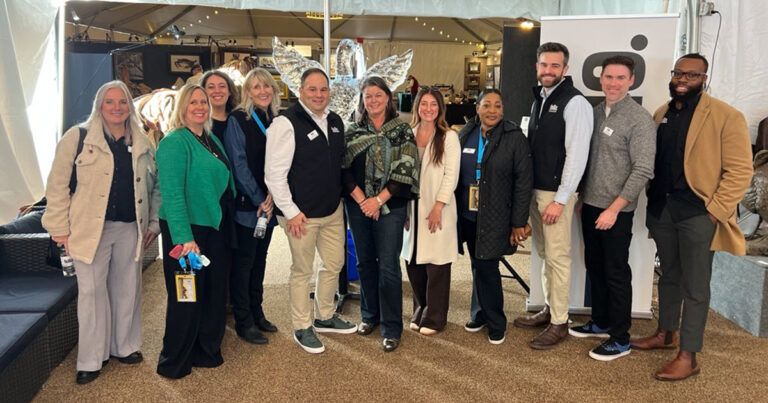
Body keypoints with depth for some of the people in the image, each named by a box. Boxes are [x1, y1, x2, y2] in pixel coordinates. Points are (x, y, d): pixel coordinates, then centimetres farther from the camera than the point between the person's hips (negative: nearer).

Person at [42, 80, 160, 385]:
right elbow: (57, 184, -3)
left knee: (128, 288, 12)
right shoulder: (78, 137, -3)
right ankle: (91, 360, 15)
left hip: (131, 228, 4)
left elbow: (156, 185, 15)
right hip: (91, 228, -3)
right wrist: (60, 228, -6)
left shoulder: (142, 143, 9)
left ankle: (125, 346, 29)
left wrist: (154, 222, 9)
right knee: (92, 291, 2)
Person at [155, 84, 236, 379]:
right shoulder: (174, 142, -13)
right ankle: (174, 362, 21)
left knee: (214, 291, 15)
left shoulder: (212, 140, 12)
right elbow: (172, 194, -22)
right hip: (188, 229, -8)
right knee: (187, 297, 3)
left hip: (216, 226, 8)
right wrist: (184, 238, -28)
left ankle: (207, 350, 33)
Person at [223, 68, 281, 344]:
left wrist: (271, 196, -6)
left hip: (268, 203, 6)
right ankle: (243, 322, 10)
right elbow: (238, 164, -12)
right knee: (244, 260, 1)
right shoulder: (237, 120, -7)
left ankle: (256, 313, 26)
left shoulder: (276, 120, 9)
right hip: (246, 204, -6)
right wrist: (258, 199, -13)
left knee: (260, 259, 14)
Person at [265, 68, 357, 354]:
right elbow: (274, 174, -17)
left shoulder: (335, 121, 8)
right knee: (302, 271, 6)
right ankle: (302, 328, 24)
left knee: (334, 264, 17)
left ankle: (324, 317, 37)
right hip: (301, 215, -7)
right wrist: (291, 212, -17)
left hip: (333, 210, 7)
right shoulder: (286, 123, -15)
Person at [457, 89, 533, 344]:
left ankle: (495, 323, 12)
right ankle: (481, 314, 27)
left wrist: (519, 222, -10)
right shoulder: (465, 134, 7)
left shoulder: (514, 138, -5)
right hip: (468, 215, 4)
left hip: (495, 218, -4)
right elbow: (455, 173, 13)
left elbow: (524, 181, -7)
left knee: (486, 266, -5)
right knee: (478, 265, 11)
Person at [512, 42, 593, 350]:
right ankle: (548, 310, 30)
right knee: (544, 254, 16)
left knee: (558, 257, -2)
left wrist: (560, 200, -18)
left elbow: (577, 154, -17)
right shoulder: (539, 99, 14)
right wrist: (529, 191, 12)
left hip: (556, 193, -8)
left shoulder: (575, 103, -12)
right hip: (534, 190, 8)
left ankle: (559, 324, 9)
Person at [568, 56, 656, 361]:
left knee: (616, 274, 2)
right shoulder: (596, 112, 8)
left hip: (616, 211, -7)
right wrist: (583, 198, 14)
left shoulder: (639, 119, -13)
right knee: (594, 266, 17)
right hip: (591, 206, 7)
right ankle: (600, 322, 33)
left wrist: (614, 209, -19)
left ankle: (620, 339, 15)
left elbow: (642, 171, -17)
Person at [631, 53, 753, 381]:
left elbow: (740, 170, -11)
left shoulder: (726, 116, -9)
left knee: (694, 286, 1)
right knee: (668, 276, 19)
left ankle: (688, 357, 9)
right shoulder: (661, 114, 10)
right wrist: (653, 201, 7)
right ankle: (665, 334, 34)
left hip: (698, 213, -6)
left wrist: (715, 212, -14)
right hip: (661, 209, 6)